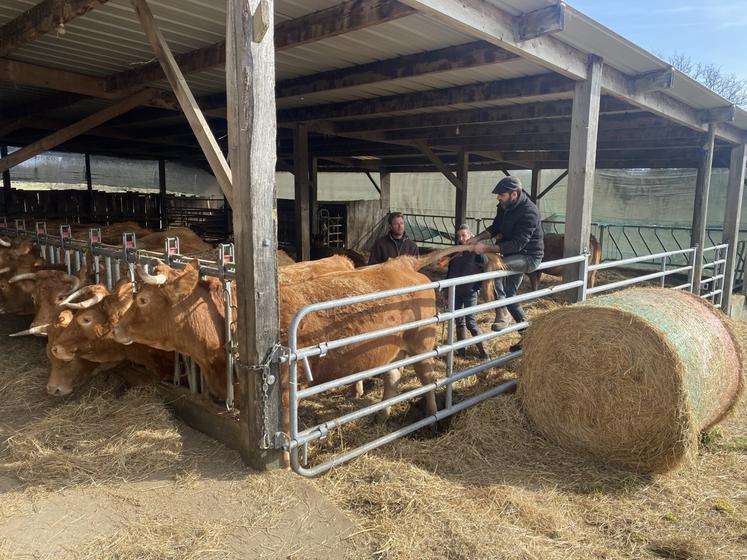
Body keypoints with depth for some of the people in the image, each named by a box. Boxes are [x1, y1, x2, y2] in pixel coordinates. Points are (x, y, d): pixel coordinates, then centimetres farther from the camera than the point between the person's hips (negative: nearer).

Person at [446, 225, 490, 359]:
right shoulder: (455, 251, 8)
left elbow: (485, 261, -25)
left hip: (470, 291, -5)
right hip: (455, 291, 5)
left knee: (470, 322, -7)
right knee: (459, 321, 11)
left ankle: (482, 350, 4)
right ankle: (461, 349, 21)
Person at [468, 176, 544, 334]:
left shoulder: (529, 212, -28)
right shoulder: (504, 206, -2)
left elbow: (517, 244, -32)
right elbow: (495, 228, 12)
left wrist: (487, 248, -34)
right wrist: (478, 238, -6)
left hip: (529, 256, -9)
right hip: (514, 255, 9)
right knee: (509, 294, 19)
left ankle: (502, 316, -24)